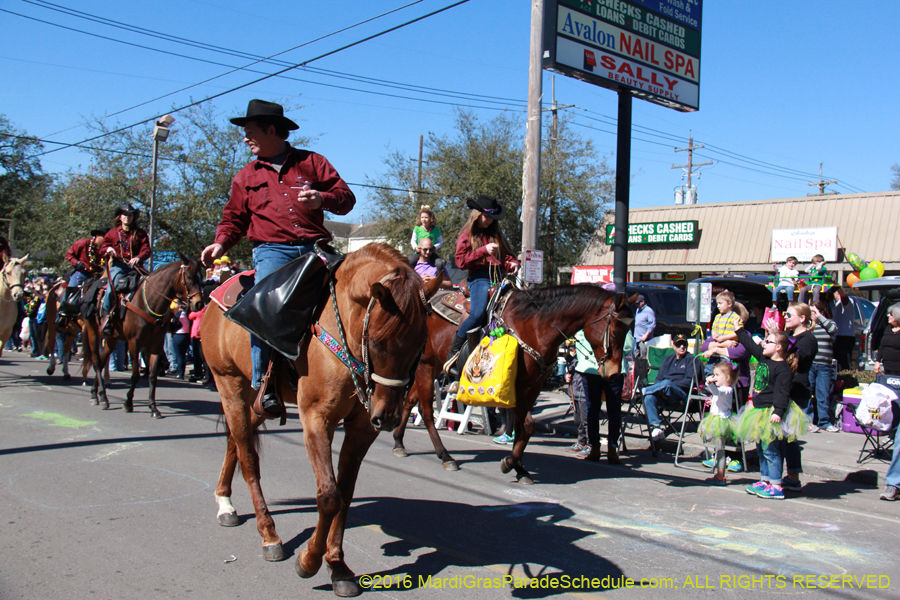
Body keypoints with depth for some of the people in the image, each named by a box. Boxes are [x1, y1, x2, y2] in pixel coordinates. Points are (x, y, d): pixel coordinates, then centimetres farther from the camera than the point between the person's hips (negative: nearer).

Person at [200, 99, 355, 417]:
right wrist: (221, 242, 1)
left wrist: (323, 199, -11)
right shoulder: (246, 176, 20)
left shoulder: (312, 163, 15)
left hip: (314, 248, 1)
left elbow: (346, 198, 11)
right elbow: (234, 218, 22)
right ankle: (262, 386, -19)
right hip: (272, 250, 0)